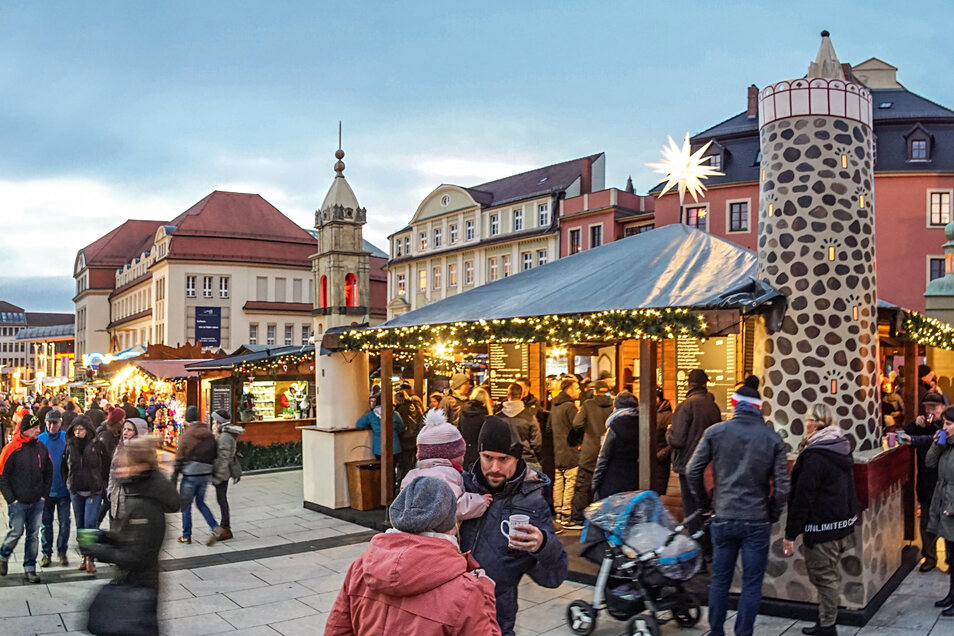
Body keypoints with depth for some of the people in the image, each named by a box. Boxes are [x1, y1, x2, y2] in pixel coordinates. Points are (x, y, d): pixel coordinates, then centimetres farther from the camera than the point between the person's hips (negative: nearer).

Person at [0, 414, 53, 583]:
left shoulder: (41, 448, 6)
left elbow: (48, 472, 15)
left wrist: (44, 494, 8)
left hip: (37, 502, 4)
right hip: (18, 502, -4)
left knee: (33, 535, 6)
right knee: (16, 532, -1)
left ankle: (30, 569, 14)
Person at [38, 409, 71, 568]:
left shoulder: (67, 439, -4)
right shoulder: (40, 439, -2)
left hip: (63, 488, -1)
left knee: (64, 522, 4)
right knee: (46, 522, 10)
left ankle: (62, 552, 19)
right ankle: (46, 553, 23)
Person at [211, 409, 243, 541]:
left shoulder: (225, 437, -20)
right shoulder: (227, 434, 11)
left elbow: (224, 457, -22)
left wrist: (218, 476, -21)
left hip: (222, 472, -10)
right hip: (224, 472, 10)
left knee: (222, 499, -3)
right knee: (222, 499, 16)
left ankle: (226, 529, 3)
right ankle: (224, 526, 26)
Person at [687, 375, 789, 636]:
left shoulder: (715, 432, -3)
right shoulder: (773, 438, -3)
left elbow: (693, 471, -4)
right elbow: (782, 485, -6)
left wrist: (705, 503, 9)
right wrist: (772, 515, 7)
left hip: (723, 519, 1)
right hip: (757, 522, -1)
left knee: (720, 580, 15)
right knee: (752, 584, 9)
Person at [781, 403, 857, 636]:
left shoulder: (814, 456, -21)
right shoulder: (842, 448, 7)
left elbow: (802, 497, -21)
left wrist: (790, 534, -16)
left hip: (823, 527, -9)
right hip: (844, 521, 9)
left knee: (823, 575, 2)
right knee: (831, 573, 17)